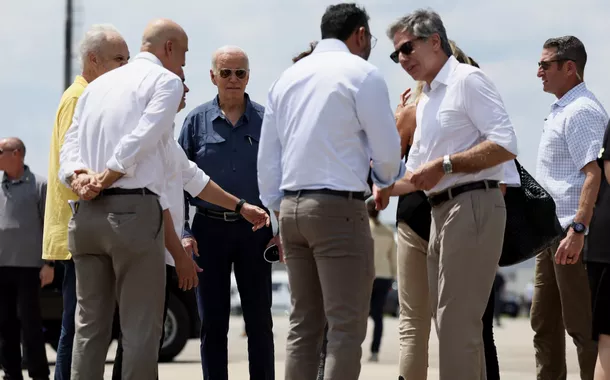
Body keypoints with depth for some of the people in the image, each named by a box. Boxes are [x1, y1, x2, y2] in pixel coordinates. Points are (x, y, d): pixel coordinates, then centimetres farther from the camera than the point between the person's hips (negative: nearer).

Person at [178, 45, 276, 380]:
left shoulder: (265, 121, 3)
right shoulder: (197, 121, 4)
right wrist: (184, 233, -4)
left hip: (254, 230, 0)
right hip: (210, 229, 0)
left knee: (259, 322, 2)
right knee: (213, 323, 5)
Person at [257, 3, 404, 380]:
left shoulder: (288, 77, 14)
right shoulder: (362, 73, -5)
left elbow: (267, 157, 16)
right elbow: (386, 148, -5)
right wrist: (387, 184, 16)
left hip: (291, 207, 7)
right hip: (339, 207, -7)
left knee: (304, 325, 10)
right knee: (346, 328, -6)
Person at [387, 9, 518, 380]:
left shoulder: (468, 81, -7)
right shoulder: (425, 101, 21)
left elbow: (506, 145, -18)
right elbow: (414, 176, 27)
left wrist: (444, 164, -19)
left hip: (472, 206, -10)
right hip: (442, 211, 10)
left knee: (456, 322, -12)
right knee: (449, 319, 14)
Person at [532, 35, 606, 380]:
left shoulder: (581, 111, -13)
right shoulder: (563, 110, 19)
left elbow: (594, 173, -23)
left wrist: (577, 231, -29)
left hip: (571, 235, -11)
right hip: (553, 233, 11)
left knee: (581, 325, -7)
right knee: (545, 322, 15)